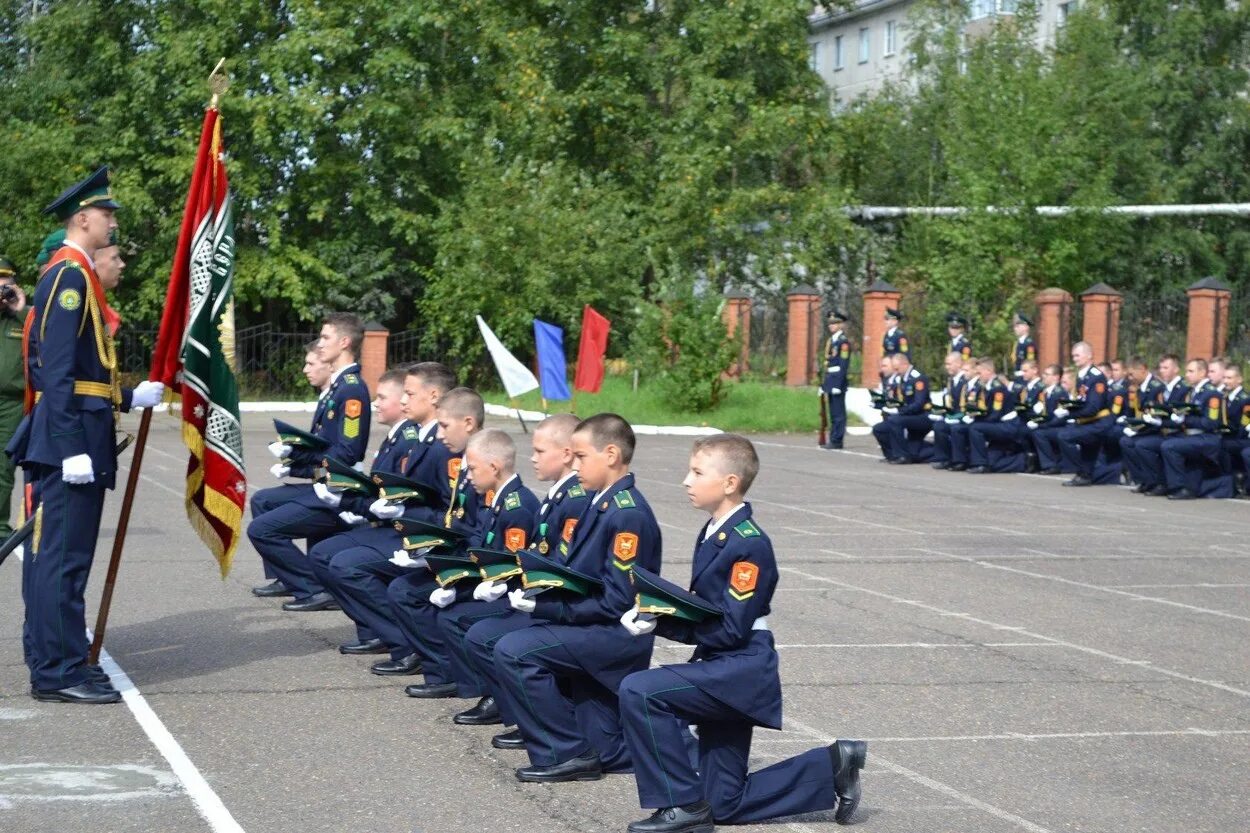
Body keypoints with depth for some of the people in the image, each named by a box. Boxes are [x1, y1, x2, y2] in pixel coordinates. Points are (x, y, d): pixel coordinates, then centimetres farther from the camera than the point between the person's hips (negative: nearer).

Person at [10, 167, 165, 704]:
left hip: (74, 435, 11)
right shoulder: (69, 274, -12)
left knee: (52, 553, 14)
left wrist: (132, 397, 17)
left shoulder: (77, 278, 19)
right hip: (70, 436, -11)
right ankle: (58, 672, -6)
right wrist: (73, 448, -23)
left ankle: (51, 660, 21)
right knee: (64, 554, -8)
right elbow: (57, 370, -19)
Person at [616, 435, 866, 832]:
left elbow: (730, 630, -21)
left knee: (638, 691, -25)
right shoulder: (712, 534, 10)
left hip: (741, 669, -9)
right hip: (722, 671, 9)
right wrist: (654, 614, -2)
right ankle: (832, 766, 23)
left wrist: (662, 625, -20)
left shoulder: (749, 544, -18)